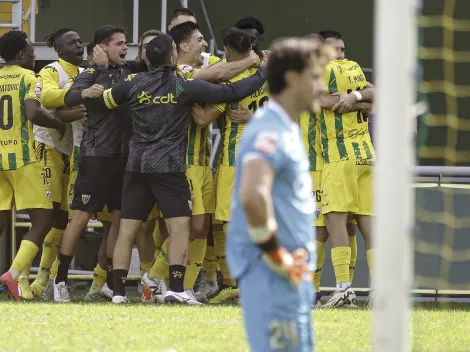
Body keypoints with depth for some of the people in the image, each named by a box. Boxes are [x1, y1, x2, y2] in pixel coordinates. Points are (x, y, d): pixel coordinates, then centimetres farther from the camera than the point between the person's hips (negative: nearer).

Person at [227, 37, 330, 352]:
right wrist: (275, 254, -23)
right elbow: (252, 196, -33)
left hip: (292, 276, 10)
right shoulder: (270, 131, -16)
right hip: (274, 278, -10)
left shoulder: (288, 130, 17)